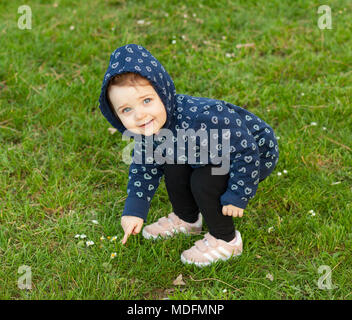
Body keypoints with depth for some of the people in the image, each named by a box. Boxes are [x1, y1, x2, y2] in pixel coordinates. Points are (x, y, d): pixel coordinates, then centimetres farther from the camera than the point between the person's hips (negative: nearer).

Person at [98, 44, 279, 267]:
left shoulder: (201, 117, -42)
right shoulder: (148, 129, -16)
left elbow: (246, 150, -33)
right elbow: (144, 167, 2)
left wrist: (236, 196, -24)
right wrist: (135, 210, -2)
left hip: (257, 151, -7)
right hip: (216, 155, 8)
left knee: (203, 181, -23)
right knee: (172, 164, 2)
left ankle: (226, 241, 0)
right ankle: (187, 219, 28)